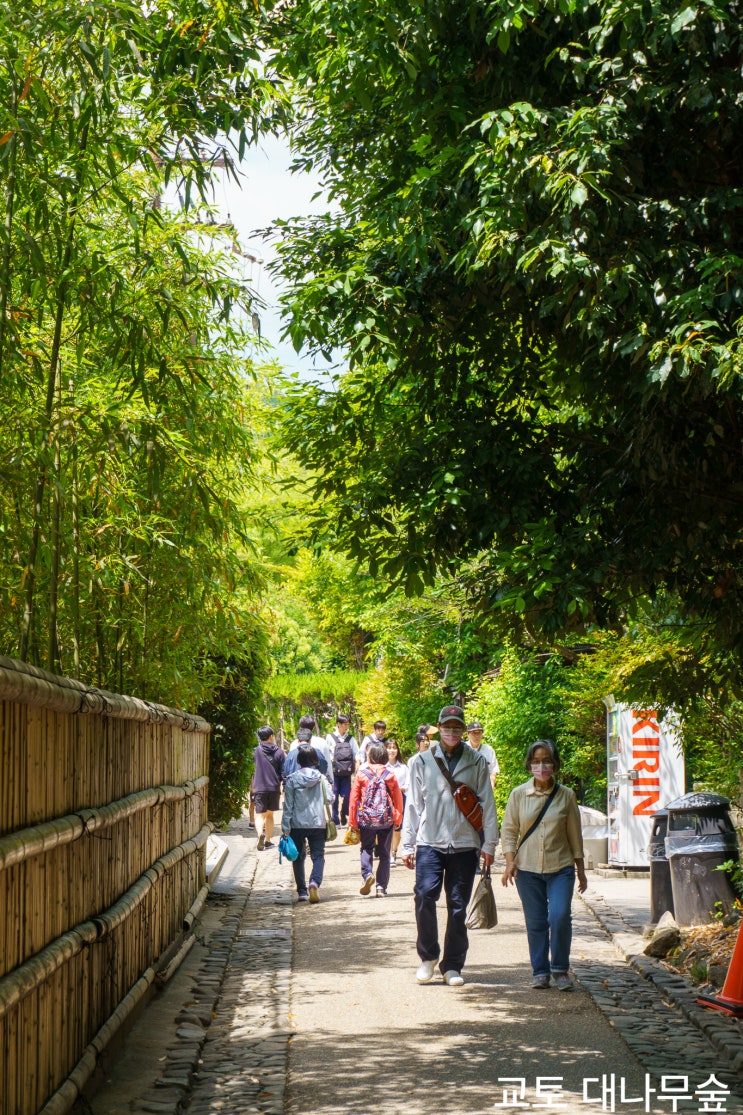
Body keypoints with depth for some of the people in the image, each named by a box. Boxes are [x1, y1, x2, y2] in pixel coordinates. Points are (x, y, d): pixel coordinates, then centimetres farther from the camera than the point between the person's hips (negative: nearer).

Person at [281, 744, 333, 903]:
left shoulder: (292, 779, -5)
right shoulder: (321, 778, -2)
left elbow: (288, 805, -5)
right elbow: (329, 798, 0)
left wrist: (285, 826, -2)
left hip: (297, 824, -1)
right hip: (318, 823, 1)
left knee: (299, 857, 12)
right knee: (318, 856, 4)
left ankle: (302, 891, 10)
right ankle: (315, 881, -22)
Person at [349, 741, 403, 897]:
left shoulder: (361, 774, -4)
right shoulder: (390, 775, 0)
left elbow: (354, 798, -2)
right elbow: (398, 798, 4)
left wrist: (352, 821, 6)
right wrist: (397, 819, 17)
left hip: (366, 819, -1)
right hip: (386, 819, 1)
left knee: (367, 848, 16)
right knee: (384, 853, 10)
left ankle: (367, 874, -10)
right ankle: (381, 887, 6)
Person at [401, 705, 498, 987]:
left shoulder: (476, 762, 7)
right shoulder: (422, 762, 8)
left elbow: (487, 804, 8)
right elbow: (413, 805, 9)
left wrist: (489, 844, 4)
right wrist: (407, 844, 6)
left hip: (464, 844, 0)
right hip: (429, 842, 0)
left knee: (458, 905, 2)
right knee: (425, 895, -16)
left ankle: (452, 965, 14)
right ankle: (428, 956, 3)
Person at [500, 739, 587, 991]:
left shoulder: (566, 796, 2)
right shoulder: (519, 794, 2)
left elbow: (574, 835, 8)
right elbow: (509, 830, 5)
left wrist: (580, 870, 11)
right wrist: (510, 861, -6)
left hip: (560, 868, -1)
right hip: (527, 868, 1)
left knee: (560, 916, -14)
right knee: (535, 922, 3)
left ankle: (560, 969, 3)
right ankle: (540, 971, 17)